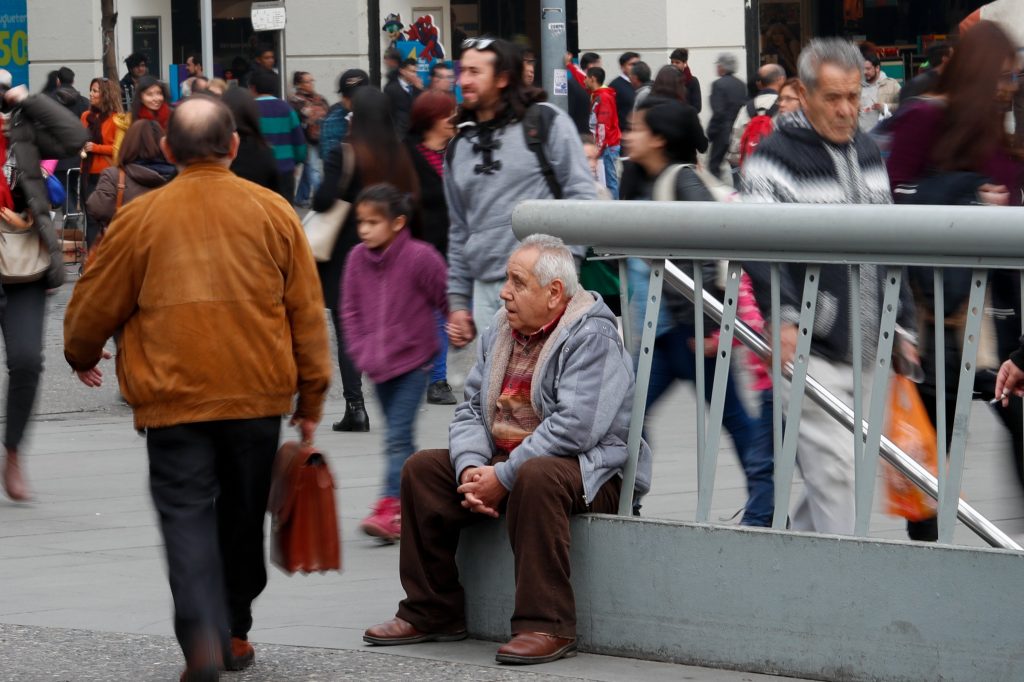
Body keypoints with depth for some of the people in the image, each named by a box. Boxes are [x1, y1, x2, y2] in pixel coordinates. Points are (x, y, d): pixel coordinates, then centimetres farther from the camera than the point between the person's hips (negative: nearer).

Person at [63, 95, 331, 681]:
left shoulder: (142, 217, -3)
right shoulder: (273, 213, 1)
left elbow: (96, 302, 7)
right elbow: (307, 310, 5)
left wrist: (82, 355, 29)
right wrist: (311, 397, 15)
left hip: (174, 397, -2)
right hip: (258, 394, 2)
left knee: (187, 514, -1)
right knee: (243, 515, 17)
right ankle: (235, 632, 29)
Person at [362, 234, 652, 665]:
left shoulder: (591, 339, -15)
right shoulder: (500, 334, 11)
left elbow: (574, 428, -25)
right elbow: (470, 411, 9)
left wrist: (503, 477, -24)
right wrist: (471, 468, -12)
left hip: (589, 468, -8)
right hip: (502, 462, 8)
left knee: (536, 477, -39)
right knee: (423, 469, -5)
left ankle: (546, 626, -36)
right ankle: (432, 613, 1)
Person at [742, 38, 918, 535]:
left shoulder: (866, 150, 14)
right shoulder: (776, 156, -9)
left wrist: (903, 324, 19)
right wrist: (783, 316, -32)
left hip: (865, 352, 7)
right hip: (811, 346, -7)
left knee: (831, 472, 11)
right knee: (833, 468, -11)